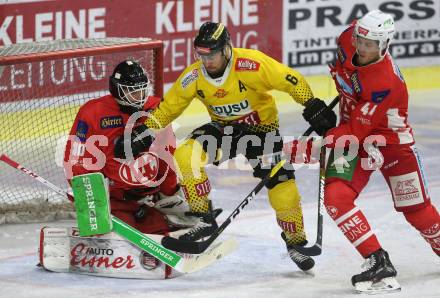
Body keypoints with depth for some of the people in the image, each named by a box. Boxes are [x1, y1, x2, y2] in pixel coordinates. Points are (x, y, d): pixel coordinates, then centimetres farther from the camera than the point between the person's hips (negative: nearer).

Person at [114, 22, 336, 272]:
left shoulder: (251, 64, -29)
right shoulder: (194, 77, -15)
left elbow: (291, 81, -23)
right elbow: (168, 108, -3)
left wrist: (314, 107, -29)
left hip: (261, 127, -3)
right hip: (225, 129, 3)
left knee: (281, 185, -14)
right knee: (186, 155, -23)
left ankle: (296, 242, 10)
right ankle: (205, 219, -12)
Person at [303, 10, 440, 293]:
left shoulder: (389, 84, -34)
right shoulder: (349, 39, -17)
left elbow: (358, 130, -32)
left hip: (392, 140, -5)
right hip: (353, 137, 5)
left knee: (416, 210, 6)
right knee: (336, 198, -19)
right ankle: (379, 263, -17)